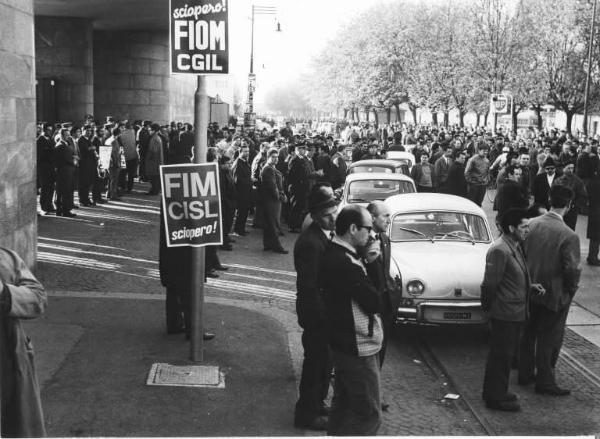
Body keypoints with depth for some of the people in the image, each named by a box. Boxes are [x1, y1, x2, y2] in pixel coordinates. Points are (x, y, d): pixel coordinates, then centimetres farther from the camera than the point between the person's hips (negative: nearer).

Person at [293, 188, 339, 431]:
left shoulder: (328, 234, 3)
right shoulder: (309, 242, -26)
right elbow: (307, 286, -26)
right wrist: (324, 314, -20)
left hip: (328, 312, 9)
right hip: (316, 314, -9)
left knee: (323, 361, 21)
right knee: (316, 363, 5)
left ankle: (317, 403, 38)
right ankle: (306, 414, 20)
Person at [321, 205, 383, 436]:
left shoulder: (334, 253, 5)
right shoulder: (345, 263, -27)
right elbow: (374, 303, -21)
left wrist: (368, 263, -4)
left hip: (343, 344, 11)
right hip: (358, 349, -10)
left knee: (343, 404, 22)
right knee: (369, 415, -1)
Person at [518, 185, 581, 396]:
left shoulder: (531, 224, -8)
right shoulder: (569, 236, -23)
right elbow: (572, 269, -21)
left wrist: (528, 280, 12)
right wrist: (571, 290, -2)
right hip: (554, 295, -5)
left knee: (528, 334, 20)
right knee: (549, 339, 9)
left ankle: (525, 373, 33)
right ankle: (545, 382, 19)